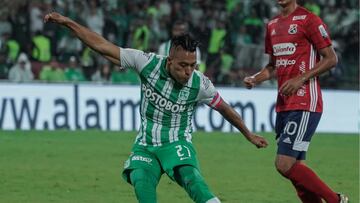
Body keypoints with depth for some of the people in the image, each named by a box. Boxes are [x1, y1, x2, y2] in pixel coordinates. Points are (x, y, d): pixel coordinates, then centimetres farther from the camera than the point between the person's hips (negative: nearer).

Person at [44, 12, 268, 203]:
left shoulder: (200, 84, -14)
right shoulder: (148, 63, -15)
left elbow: (225, 108, 5)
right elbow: (103, 47, -9)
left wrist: (249, 135, 17)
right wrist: (67, 22, -10)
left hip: (177, 144, -2)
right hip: (145, 146, 2)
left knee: (191, 176, -31)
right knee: (141, 182, -26)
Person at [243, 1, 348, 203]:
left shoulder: (309, 20, -8)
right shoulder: (272, 25, 16)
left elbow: (331, 59, -9)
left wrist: (301, 79, -18)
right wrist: (256, 79, 7)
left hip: (304, 105, -8)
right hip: (283, 105, 8)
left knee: (285, 165, -15)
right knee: (295, 168, 7)